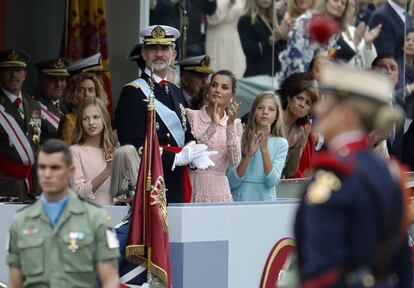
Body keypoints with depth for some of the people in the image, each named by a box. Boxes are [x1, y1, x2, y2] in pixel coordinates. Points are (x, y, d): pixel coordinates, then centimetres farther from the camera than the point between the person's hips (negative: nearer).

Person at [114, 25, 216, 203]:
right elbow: (134, 145, -15)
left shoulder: (175, 92, 19)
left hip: (178, 187, 7)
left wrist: (195, 155, -3)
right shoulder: (132, 92, -7)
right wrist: (178, 158, -19)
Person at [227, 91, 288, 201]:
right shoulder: (241, 139, -2)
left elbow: (272, 182, -10)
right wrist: (248, 154, -20)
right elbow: (232, 182, -8)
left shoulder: (281, 143, -1)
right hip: (240, 200, 0)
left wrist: (264, 150, -20)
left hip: (266, 200, 1)